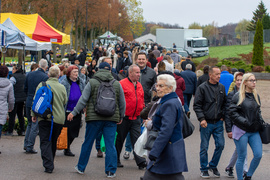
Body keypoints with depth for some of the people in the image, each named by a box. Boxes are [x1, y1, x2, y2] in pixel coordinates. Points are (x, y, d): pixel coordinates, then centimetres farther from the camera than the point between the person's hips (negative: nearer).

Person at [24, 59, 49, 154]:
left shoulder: (29, 74, 2)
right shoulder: (45, 77, -15)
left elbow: (25, 88, 10)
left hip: (28, 103, 5)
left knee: (30, 124, 21)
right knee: (35, 126, 3)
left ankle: (26, 144, 22)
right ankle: (29, 147, 4)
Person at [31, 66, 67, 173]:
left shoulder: (42, 85, -4)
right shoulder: (62, 87, 0)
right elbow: (65, 102, 10)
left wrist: (34, 114, 7)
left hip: (45, 118, -2)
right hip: (59, 119, 2)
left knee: (45, 142, 0)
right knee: (53, 142, 16)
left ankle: (48, 165, -12)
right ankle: (50, 163, 27)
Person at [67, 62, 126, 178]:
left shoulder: (92, 82, -1)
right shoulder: (117, 84, 7)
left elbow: (83, 100, -4)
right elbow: (122, 103, 12)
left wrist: (74, 112, 3)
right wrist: (121, 116, 24)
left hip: (94, 118, -1)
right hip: (111, 120, 1)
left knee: (87, 143, 10)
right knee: (110, 145, 4)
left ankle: (81, 167, 21)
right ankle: (111, 171, 3)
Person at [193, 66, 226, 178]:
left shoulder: (222, 88, 8)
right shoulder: (202, 88, -6)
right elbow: (197, 105, -7)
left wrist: (222, 116, 7)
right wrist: (201, 119, -16)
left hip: (218, 123, 4)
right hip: (206, 123, -4)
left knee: (220, 145, 2)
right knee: (204, 147, 3)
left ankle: (213, 165, 22)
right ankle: (204, 169, 17)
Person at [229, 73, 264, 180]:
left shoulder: (256, 95, 12)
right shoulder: (238, 96, -7)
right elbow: (233, 113, -10)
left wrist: (261, 121, 7)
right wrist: (245, 122, -17)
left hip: (254, 131, 6)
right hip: (241, 130, -6)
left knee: (258, 155, -2)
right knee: (242, 157, 0)